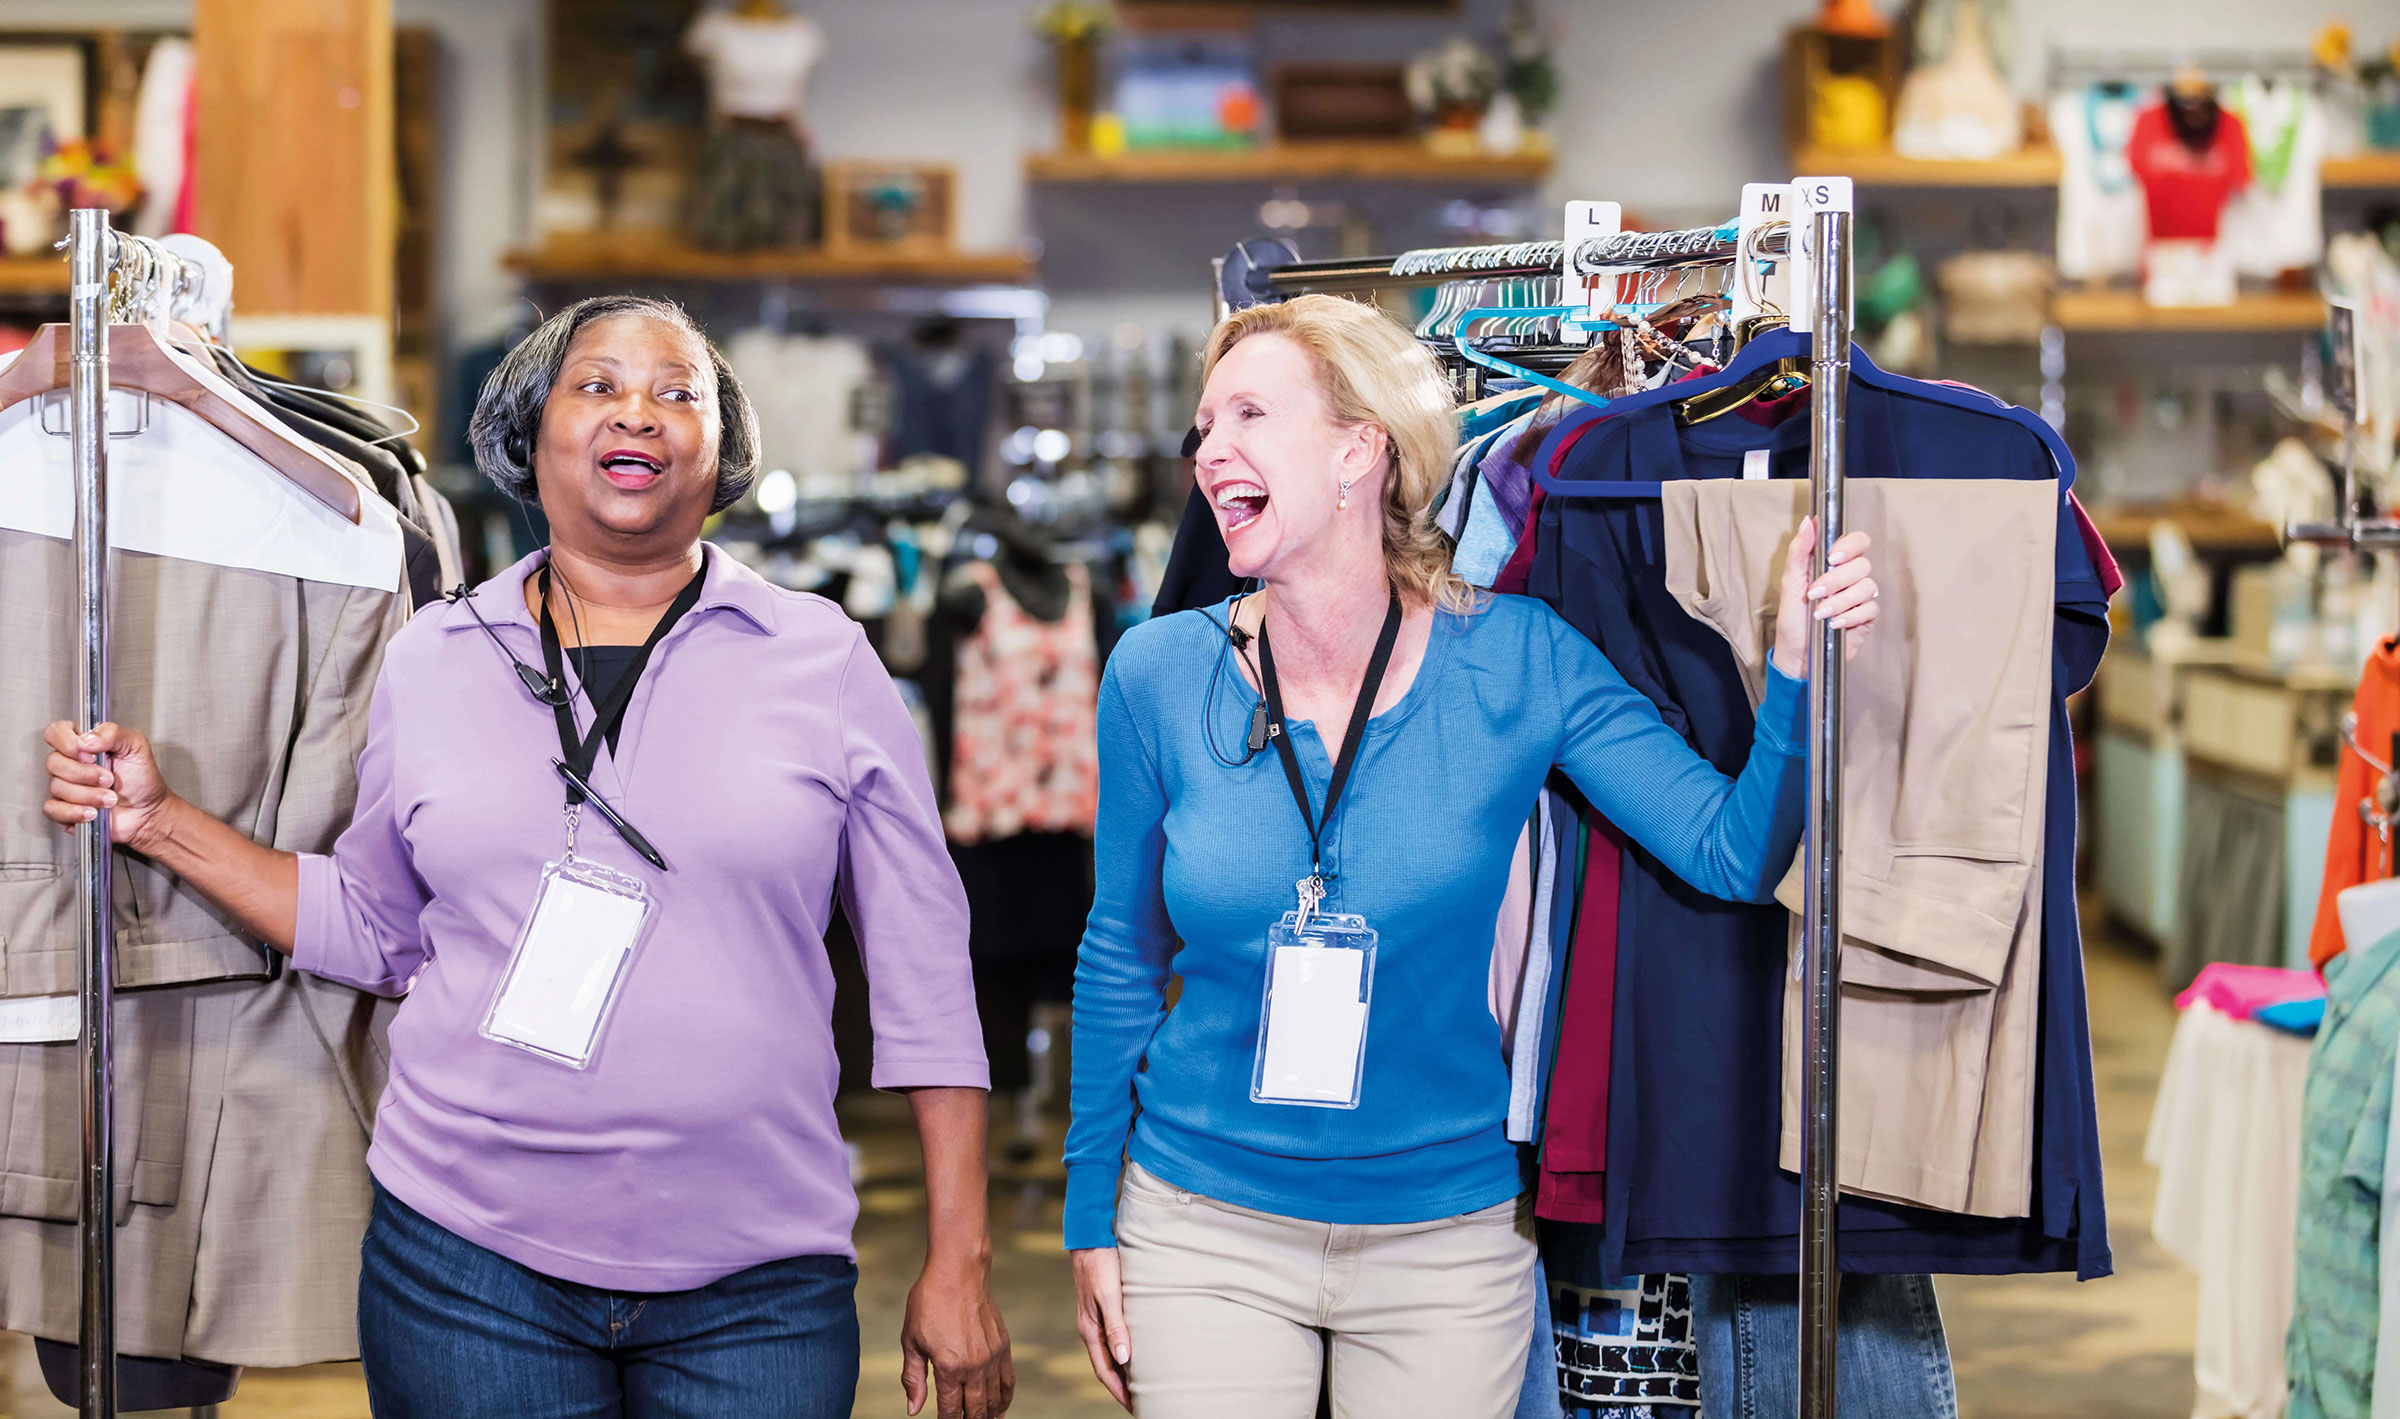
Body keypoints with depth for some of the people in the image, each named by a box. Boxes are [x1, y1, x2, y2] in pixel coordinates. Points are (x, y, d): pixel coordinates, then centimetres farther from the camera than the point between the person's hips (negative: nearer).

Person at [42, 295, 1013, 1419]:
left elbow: (923, 977, 3)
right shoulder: (430, 660, 7)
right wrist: (160, 822, 9)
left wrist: (957, 1264, 0)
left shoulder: (826, 663, 2)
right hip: (468, 1258, 1)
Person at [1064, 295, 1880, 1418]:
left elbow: (1735, 853, -10)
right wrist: (1091, 1220, 7)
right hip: (1206, 1233, 0)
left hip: (1448, 1239, 0)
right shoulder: (1159, 675, -5)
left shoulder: (1514, 661, -8)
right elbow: (1121, 958, 5)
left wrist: (1796, 671, -26)